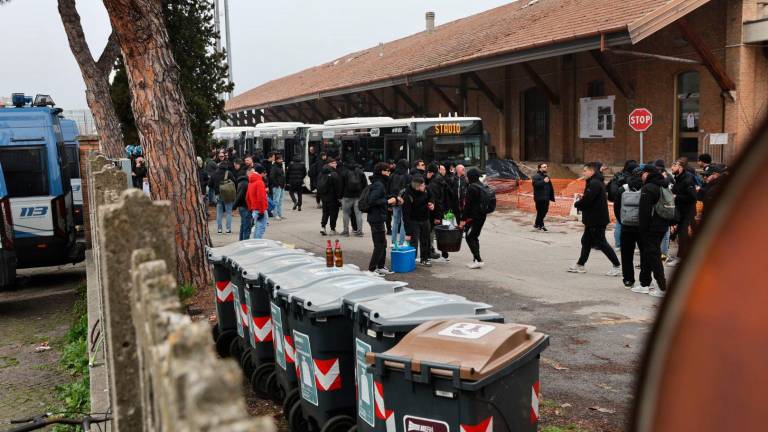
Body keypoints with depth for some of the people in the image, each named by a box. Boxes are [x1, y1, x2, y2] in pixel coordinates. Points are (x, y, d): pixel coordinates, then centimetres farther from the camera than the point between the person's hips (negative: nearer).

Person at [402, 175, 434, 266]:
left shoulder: (425, 188, -15)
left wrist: (431, 204, -14)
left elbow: (430, 197, 10)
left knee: (425, 240, 14)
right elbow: (406, 215, -28)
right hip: (414, 220, -5)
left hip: (425, 218, 5)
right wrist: (407, 233, -27)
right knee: (413, 242, -9)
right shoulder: (408, 195, -31)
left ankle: (425, 258, 29)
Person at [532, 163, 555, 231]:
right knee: (540, 212, -5)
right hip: (539, 198, -8)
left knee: (545, 211, 11)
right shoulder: (536, 176, -7)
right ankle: (541, 226, 5)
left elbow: (551, 187, 20)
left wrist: (551, 197, 16)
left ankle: (537, 224, 25)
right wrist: (543, 181, -30)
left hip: (546, 198, 8)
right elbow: (536, 184, -25)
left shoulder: (547, 176, 18)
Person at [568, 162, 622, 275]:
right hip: (593, 219, 11)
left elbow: (587, 200, -27)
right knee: (586, 241, 16)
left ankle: (617, 267, 0)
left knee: (601, 243, -5)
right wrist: (582, 199, 0)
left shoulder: (594, 184, -19)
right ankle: (580, 265, 25)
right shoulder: (595, 182, 14)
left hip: (597, 220, -11)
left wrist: (577, 204, -9)